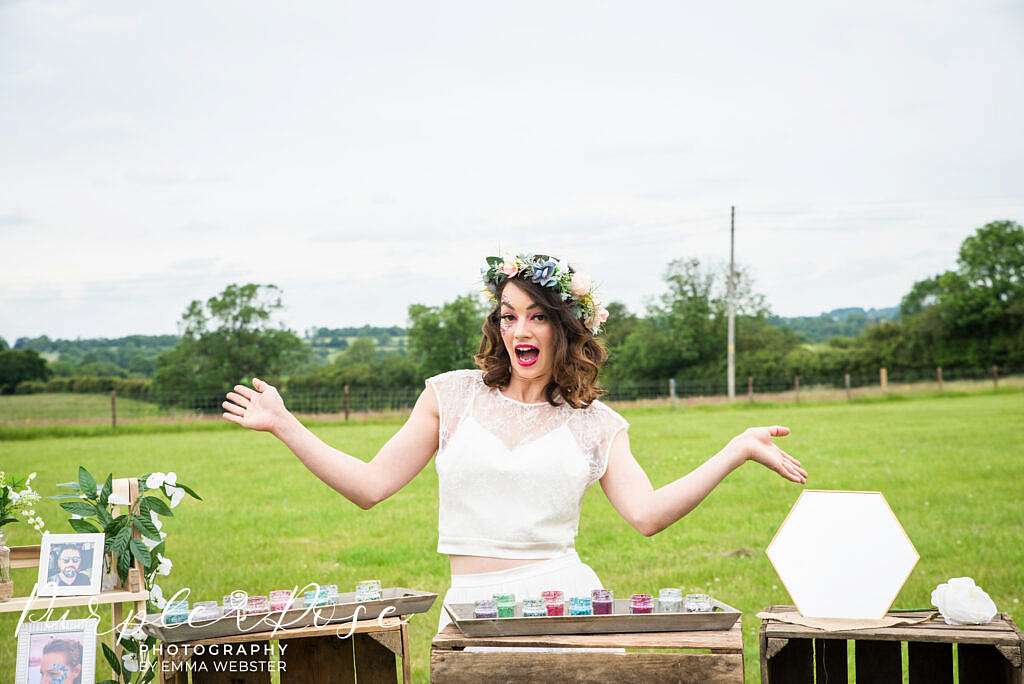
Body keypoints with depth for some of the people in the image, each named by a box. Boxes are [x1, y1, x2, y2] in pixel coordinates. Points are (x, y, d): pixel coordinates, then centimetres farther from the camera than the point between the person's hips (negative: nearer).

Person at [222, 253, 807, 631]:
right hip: (471, 605, 1)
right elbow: (370, 486, 7)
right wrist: (284, 424, 3)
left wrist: (739, 450, -8)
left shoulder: (594, 423, 9)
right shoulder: (453, 395, 9)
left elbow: (648, 514, -4)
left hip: (563, 599, -1)